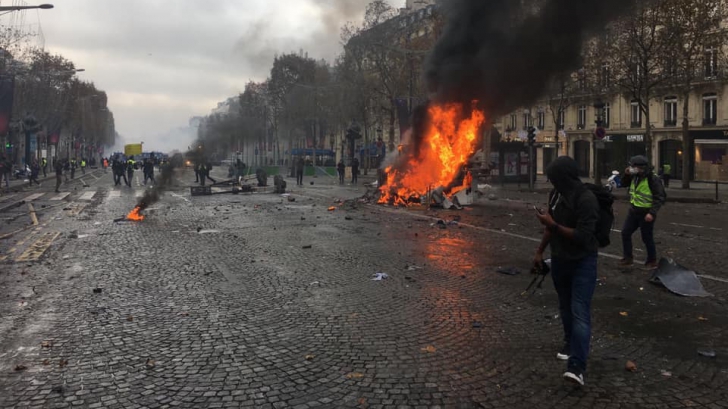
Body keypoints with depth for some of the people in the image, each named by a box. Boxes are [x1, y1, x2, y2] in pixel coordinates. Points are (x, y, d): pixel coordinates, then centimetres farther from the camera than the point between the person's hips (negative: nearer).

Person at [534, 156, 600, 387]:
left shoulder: (586, 200, -23)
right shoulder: (555, 194, 1)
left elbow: (583, 236, -27)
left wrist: (552, 224, -27)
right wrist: (540, 251, 16)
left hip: (583, 263, -7)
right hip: (559, 259, 7)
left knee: (580, 312, -12)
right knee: (565, 307, 19)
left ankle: (577, 366, -16)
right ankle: (570, 345, 39)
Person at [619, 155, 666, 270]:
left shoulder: (652, 179, -19)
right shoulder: (635, 176, 3)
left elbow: (660, 198, -20)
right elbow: (624, 184, 19)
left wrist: (652, 213, -27)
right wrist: (626, 174, -2)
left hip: (646, 213, -7)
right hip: (634, 210, 7)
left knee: (647, 238, 3)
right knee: (625, 233, 8)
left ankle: (652, 261, 19)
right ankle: (628, 257, 21)